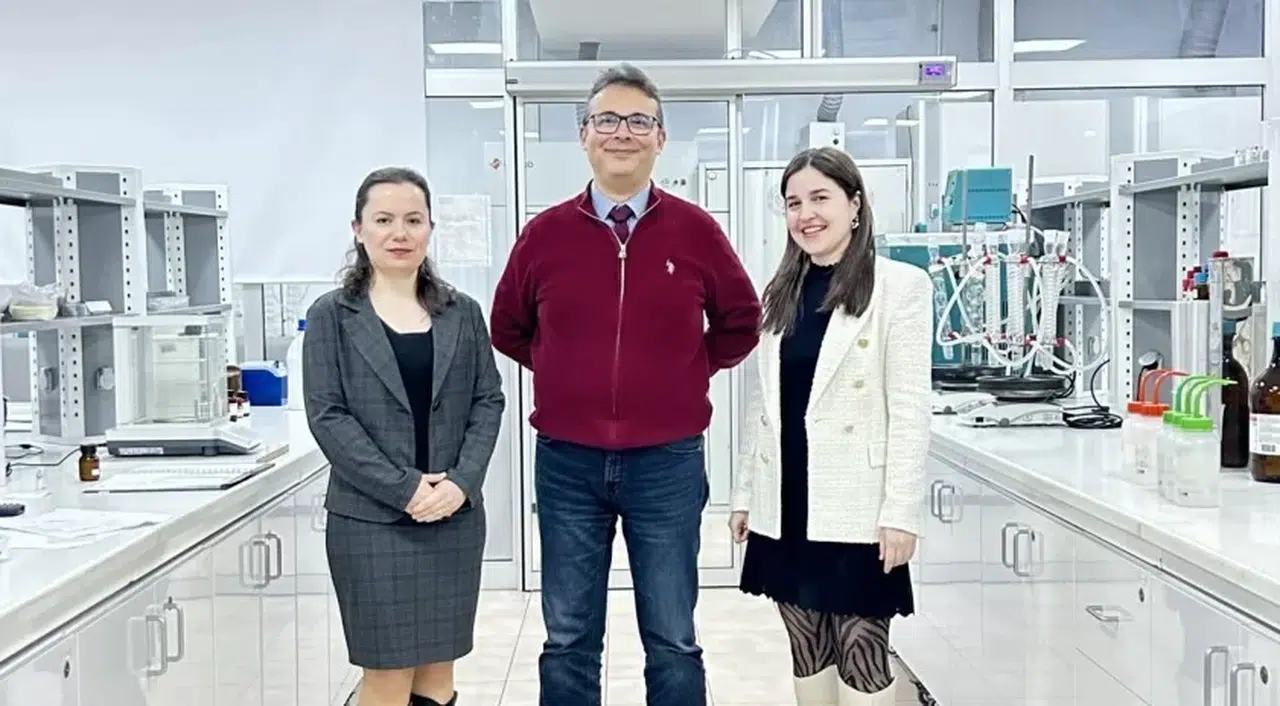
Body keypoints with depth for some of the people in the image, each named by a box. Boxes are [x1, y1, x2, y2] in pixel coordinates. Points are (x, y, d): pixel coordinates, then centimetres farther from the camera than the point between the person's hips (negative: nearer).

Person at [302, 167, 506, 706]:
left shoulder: (462, 313, 9)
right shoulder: (332, 316, 0)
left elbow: (488, 401, 6)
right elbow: (327, 415, -7)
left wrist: (462, 481, -10)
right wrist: (403, 488, -15)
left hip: (455, 516, 3)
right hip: (370, 519, -3)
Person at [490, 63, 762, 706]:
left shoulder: (695, 230, -2)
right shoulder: (545, 233, 0)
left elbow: (740, 322, 12)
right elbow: (507, 328, 15)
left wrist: (689, 372, 4)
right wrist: (564, 374, 8)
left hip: (667, 461, -1)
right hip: (567, 461, 1)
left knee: (672, 643, 9)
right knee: (569, 641, 12)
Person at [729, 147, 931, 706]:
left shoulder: (899, 286, -6)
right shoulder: (783, 293, 12)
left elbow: (909, 410, -10)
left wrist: (901, 512, -15)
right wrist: (745, 493, 13)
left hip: (854, 510, -6)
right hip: (786, 507, 6)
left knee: (861, 656, 0)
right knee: (808, 655, 13)